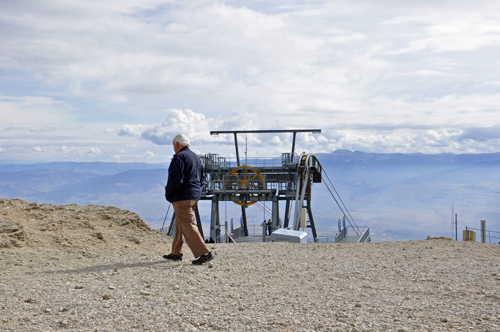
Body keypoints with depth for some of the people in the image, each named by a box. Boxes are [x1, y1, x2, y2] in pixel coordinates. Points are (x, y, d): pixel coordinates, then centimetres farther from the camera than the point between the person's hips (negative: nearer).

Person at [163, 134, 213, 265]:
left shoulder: (179, 157, -13)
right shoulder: (196, 157, 17)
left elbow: (175, 179, -22)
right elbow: (200, 180, 20)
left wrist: (168, 192, -7)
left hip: (182, 197, -10)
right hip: (195, 195, 10)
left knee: (187, 225, -8)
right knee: (179, 224, 18)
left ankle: (204, 253, -12)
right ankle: (176, 253, 25)